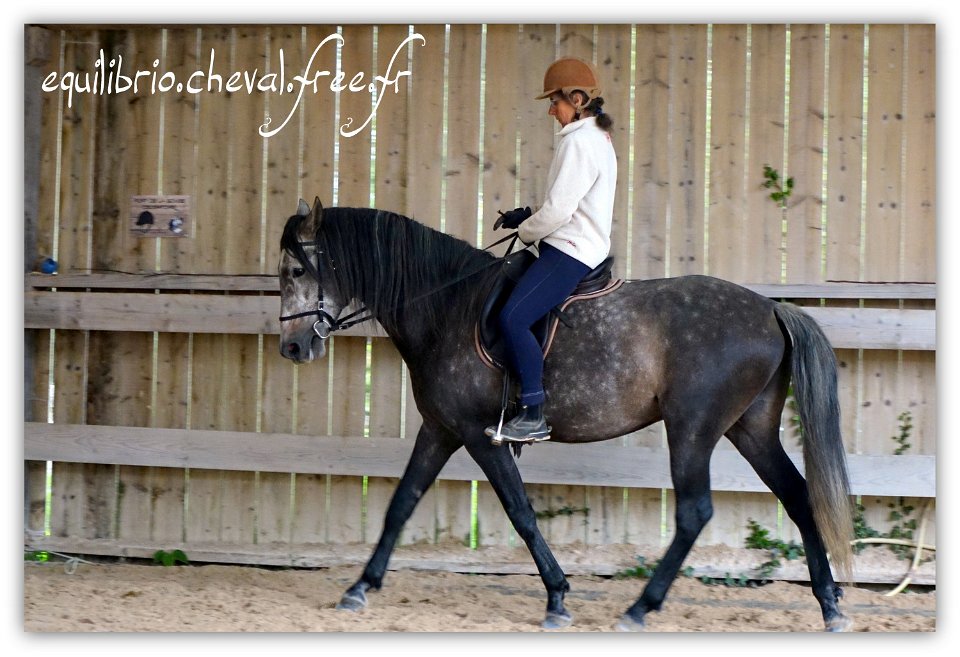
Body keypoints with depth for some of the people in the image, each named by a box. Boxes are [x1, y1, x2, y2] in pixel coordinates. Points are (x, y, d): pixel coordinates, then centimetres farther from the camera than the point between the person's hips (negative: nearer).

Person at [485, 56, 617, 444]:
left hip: (569, 251, -12)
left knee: (513, 317, -23)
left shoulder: (579, 142, -15)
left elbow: (558, 210, -20)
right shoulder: (598, 138, 18)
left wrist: (526, 231, -2)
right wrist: (527, 216, 13)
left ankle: (534, 416, -23)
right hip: (581, 248, 12)